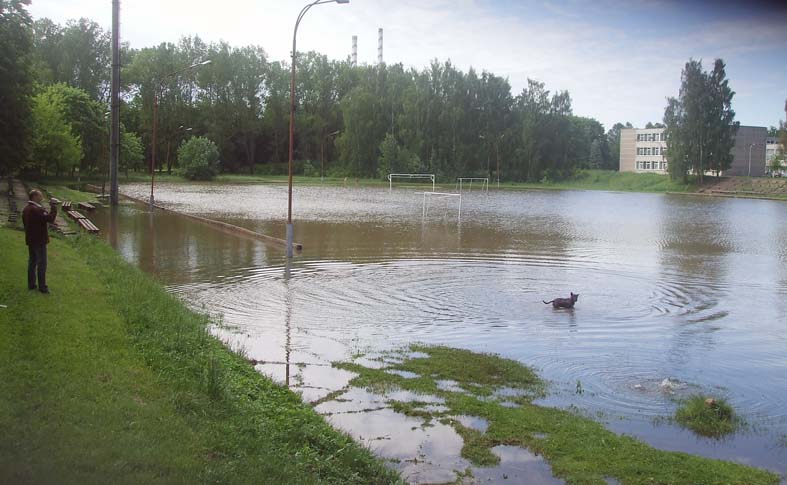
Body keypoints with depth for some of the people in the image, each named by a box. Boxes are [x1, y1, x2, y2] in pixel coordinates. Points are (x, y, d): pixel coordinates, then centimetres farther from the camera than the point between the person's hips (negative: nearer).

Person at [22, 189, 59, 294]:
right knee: (41, 264, -3)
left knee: (32, 262, 16)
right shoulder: (37, 210, -23)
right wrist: (53, 206, -22)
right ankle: (42, 287, 1)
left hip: (30, 240, 9)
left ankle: (31, 284, 23)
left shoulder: (26, 209, 9)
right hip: (39, 241, -9)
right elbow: (50, 218, -30)